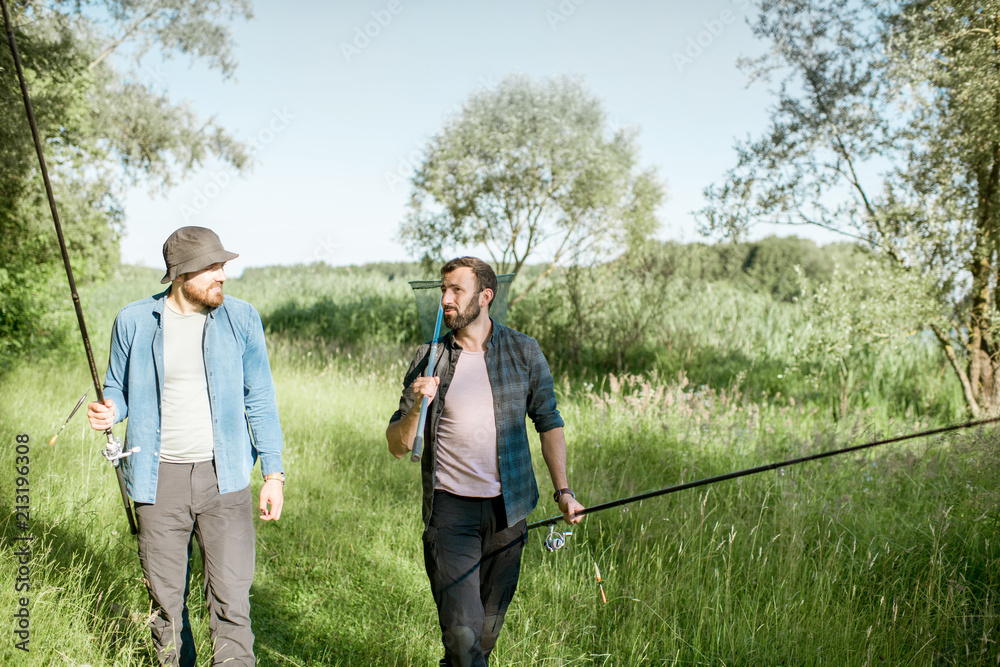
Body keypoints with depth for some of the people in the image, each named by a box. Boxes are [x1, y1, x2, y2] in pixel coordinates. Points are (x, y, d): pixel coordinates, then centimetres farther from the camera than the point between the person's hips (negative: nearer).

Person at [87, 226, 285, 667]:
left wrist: (273, 473, 1)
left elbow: (259, 399, 6)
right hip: (159, 478, 1)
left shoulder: (241, 319, 1)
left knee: (231, 600, -5)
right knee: (165, 598, 13)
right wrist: (109, 411, -11)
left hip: (224, 477, -1)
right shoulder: (134, 321, 1)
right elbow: (119, 388, 14)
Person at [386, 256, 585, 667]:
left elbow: (548, 422, 8)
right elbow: (398, 446, 3)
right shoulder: (429, 359, 2)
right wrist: (416, 407, -17)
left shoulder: (523, 352, 2)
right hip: (449, 507, -1)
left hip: (507, 508, 1)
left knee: (490, 625, 12)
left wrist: (562, 490, -2)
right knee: (462, 629, -11)